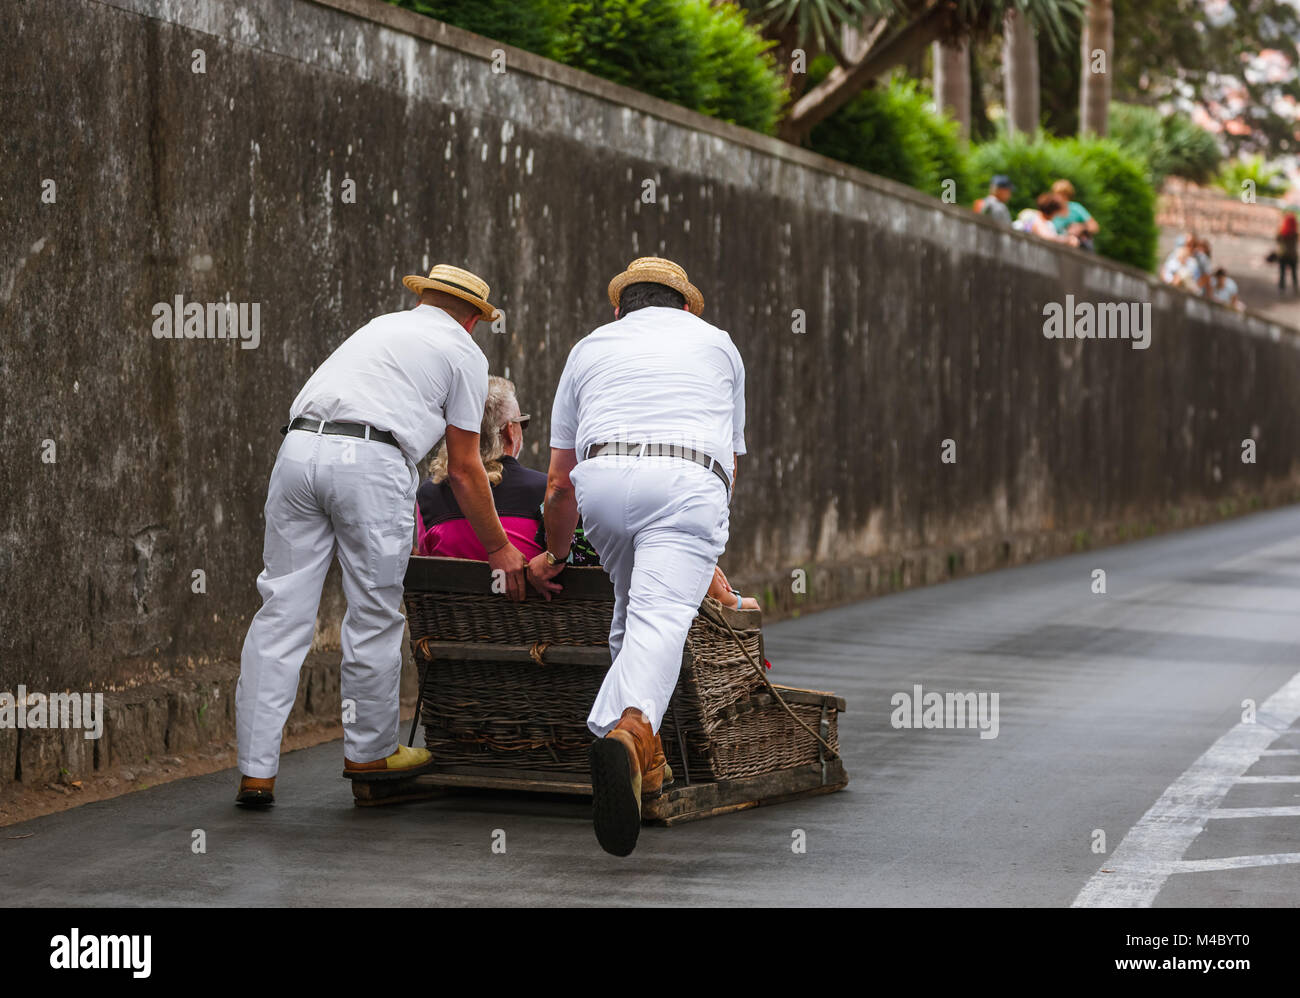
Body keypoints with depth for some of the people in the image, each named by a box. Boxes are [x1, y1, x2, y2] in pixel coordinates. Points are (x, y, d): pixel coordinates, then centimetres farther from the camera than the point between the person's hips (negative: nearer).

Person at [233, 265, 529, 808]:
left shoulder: (380, 326, 33)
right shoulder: (464, 352, 16)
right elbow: (464, 468, 14)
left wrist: (407, 515, 50)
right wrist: (499, 549, 23)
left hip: (298, 447, 5)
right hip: (371, 461, -5)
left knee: (281, 614, 4)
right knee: (374, 617, 9)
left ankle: (255, 769, 3)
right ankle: (369, 752, 23)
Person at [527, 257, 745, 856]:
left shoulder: (591, 347, 30)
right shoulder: (717, 344, 32)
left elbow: (559, 482, 26)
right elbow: (732, 461, 37)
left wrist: (553, 555, 41)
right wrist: (702, 549, 49)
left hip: (601, 479, 2)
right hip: (689, 483, -2)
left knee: (632, 609, 22)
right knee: (661, 617, -17)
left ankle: (644, 759, 13)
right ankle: (629, 730, -45)